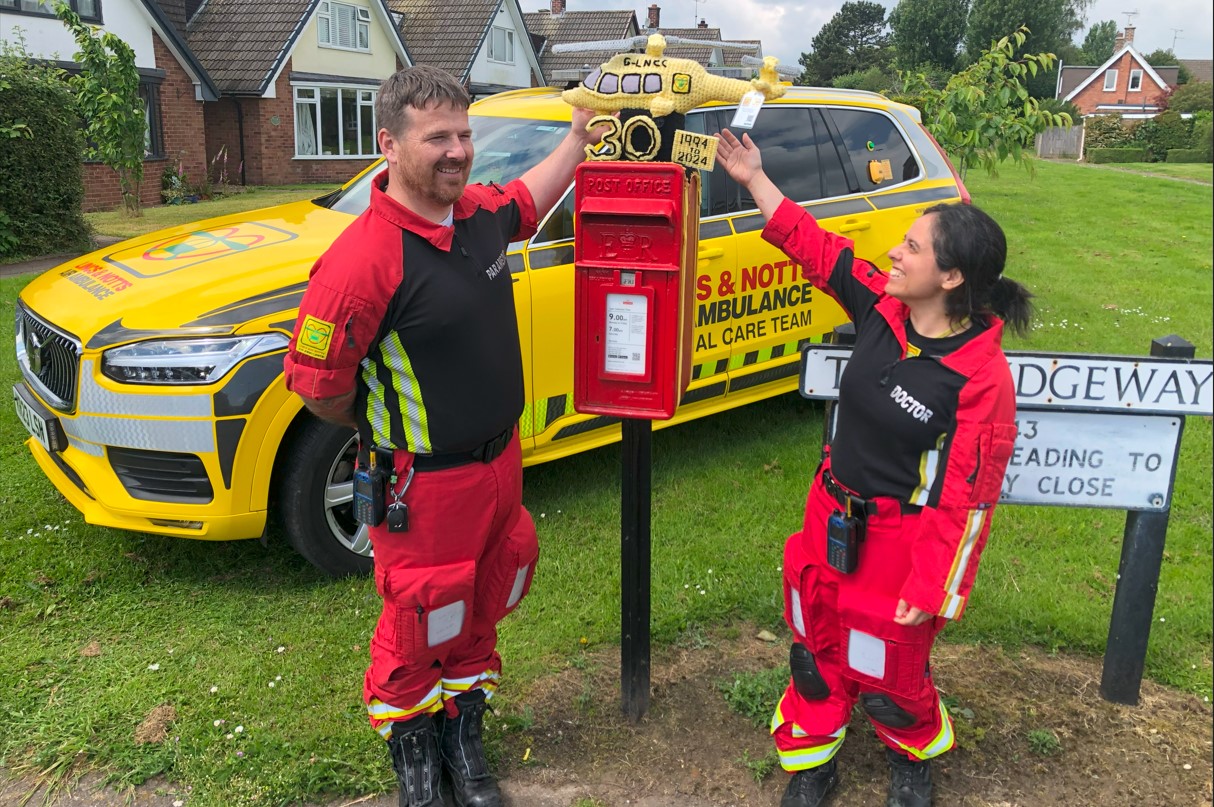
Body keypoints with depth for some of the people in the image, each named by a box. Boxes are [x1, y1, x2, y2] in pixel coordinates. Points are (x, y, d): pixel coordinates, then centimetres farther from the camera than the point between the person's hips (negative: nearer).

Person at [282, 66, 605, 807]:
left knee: (483, 604, 23)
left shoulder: (478, 211, -4)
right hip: (424, 485, -7)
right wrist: (385, 432, -3)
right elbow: (315, 383, -19)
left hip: (500, 461, 8)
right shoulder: (363, 261, -27)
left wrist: (580, 138, 21)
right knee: (422, 624, 12)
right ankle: (411, 743, 41)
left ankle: (463, 727, 46)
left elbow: (525, 202, 22)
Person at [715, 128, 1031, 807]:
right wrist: (755, 180, 1)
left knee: (888, 673, 15)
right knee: (817, 647, 21)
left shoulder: (982, 375, -25)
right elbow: (814, 246, 1)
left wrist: (934, 589, -18)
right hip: (830, 518, 6)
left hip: (898, 540, -6)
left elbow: (967, 497, -21)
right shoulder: (882, 307, -8)